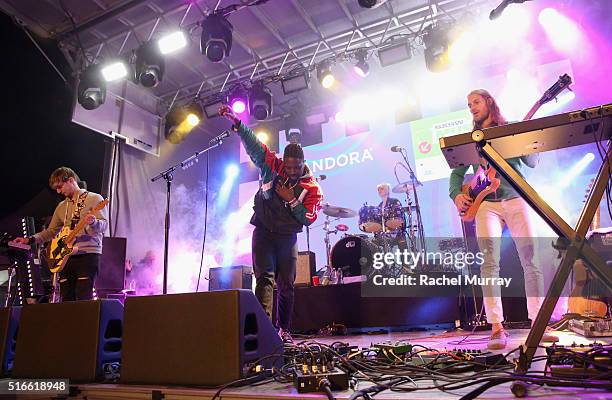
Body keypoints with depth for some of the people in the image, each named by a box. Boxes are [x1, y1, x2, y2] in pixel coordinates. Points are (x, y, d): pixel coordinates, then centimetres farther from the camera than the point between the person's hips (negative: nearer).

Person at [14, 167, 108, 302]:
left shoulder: (94, 199, 0)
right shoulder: (61, 206, 20)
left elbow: (104, 225, -11)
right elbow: (51, 231, 24)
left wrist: (93, 222, -32)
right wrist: (30, 239, 10)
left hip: (88, 254, -6)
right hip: (66, 257, 7)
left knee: (84, 299, -12)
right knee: (66, 299, 4)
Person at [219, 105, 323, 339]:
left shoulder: (311, 187, -8)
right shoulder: (272, 166, -7)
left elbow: (309, 219, -12)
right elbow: (254, 146, -19)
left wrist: (291, 200, -23)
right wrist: (236, 123, -32)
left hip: (288, 237, 2)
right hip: (264, 231, -1)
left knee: (286, 285, 8)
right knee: (264, 278, -14)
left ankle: (284, 330, 23)